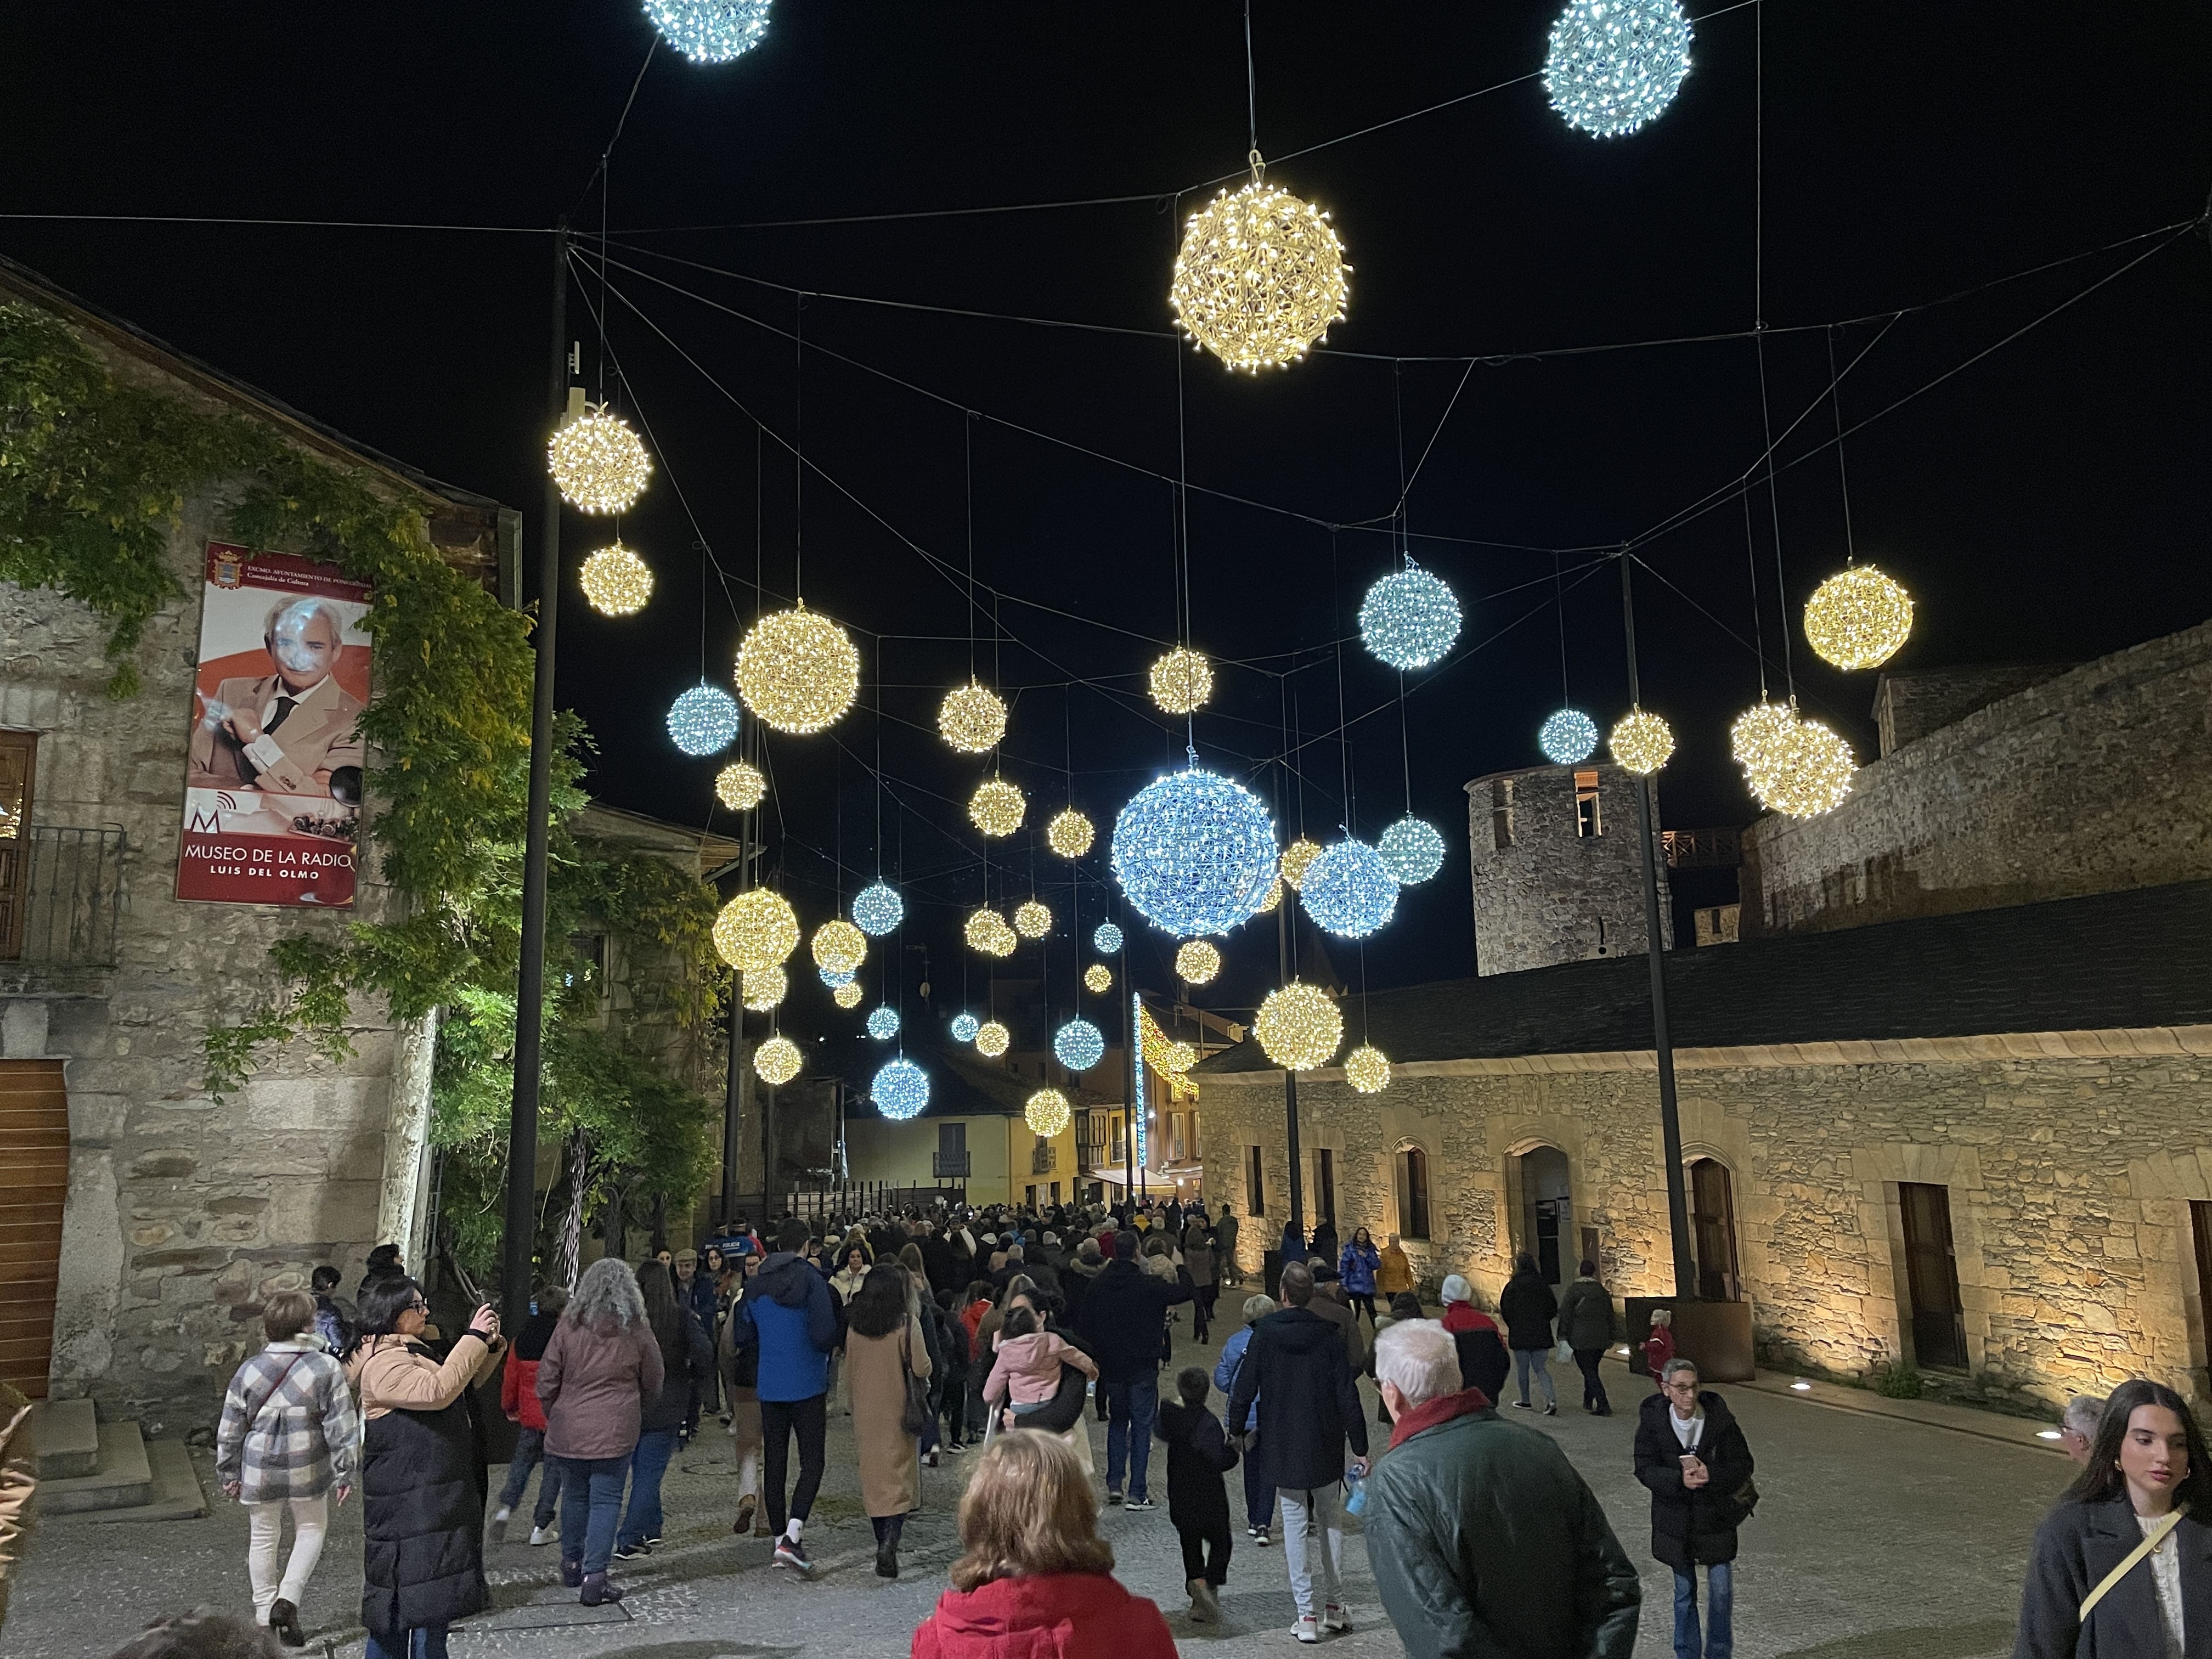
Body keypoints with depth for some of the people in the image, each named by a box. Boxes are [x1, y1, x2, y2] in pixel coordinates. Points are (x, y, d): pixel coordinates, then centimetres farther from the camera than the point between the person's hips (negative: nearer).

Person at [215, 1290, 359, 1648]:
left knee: (263, 1538, 19)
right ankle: (288, 1599, 3)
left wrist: (229, 1472, 15)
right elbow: (342, 1427, -11)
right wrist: (344, 1472, 0)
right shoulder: (326, 1368, -14)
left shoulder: (248, 1371, -6)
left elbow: (230, 1430, 1)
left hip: (259, 1472, 2)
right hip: (309, 1471, -2)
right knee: (311, 1530, 18)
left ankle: (264, 1613, 26)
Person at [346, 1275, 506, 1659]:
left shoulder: (412, 1353, 17)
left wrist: (490, 1346, 7)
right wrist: (474, 1338, -24)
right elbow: (438, 1390, -31)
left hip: (432, 1497, 11)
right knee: (421, 1602, -10)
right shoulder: (383, 1364, -16)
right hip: (411, 1507, -11)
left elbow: (463, 1383, 24)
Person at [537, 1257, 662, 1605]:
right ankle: (594, 1578, -2)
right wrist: (634, 1409, 25)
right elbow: (654, 1383, 7)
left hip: (568, 1429, 2)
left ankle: (571, 1564, 33)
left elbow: (546, 1381, 1)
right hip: (615, 1430, -2)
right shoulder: (637, 1332, -5)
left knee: (574, 1494, 19)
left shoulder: (568, 1326, -4)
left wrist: (554, 1416, 17)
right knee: (606, 1500, 3)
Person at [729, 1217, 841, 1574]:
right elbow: (824, 1335, -20)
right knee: (812, 1462, 0)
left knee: (774, 1463, 12)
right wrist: (828, 1347, 2)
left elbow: (742, 1337, 10)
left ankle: (780, 1538, 18)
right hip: (808, 1387, -5)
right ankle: (791, 1537, -14)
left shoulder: (755, 1285, 5)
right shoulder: (811, 1281, -13)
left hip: (769, 1387, 5)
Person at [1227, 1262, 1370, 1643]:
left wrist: (1236, 1431, 8)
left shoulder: (1264, 1333, -8)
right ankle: (1334, 1605, 20)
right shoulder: (1327, 1334, -7)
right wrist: (1360, 1448, -1)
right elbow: (1347, 1395, -7)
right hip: (1326, 1446, 1)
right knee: (1330, 1517, 16)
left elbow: (1244, 1387, -6)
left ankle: (1307, 1615, 4)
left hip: (1282, 1446, -1)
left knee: (1295, 1522, 5)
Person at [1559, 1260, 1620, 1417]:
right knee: (1592, 1370, 20)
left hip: (1581, 1339, -5)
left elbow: (1565, 1315, -9)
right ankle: (1588, 1402, 27)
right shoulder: (1603, 1292, 9)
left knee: (1589, 1372, -3)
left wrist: (1563, 1337, -5)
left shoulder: (1573, 1290, -7)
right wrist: (1611, 1337, 23)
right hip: (1601, 1339, 6)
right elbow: (1610, 1316, 15)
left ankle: (1604, 1406, -10)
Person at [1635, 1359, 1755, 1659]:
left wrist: (1710, 1474, -27)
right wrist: (1680, 1479, -29)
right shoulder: (1652, 1419, -13)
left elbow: (1743, 1464, -9)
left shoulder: (1719, 1417, -15)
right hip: (1676, 1518, 1)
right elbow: (1644, 1469, -12)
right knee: (1684, 1593, 15)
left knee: (1722, 1591, 3)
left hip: (1716, 1514, -1)